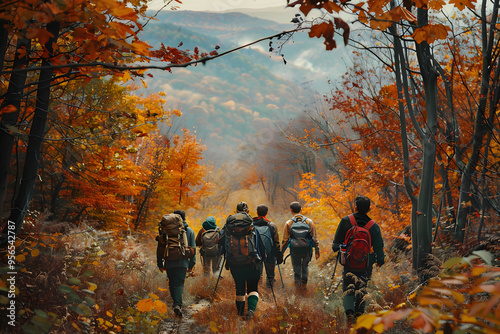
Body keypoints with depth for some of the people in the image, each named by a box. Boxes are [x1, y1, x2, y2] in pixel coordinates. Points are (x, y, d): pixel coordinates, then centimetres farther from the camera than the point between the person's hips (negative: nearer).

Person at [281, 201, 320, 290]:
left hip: (295, 250, -1)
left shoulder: (289, 223, -8)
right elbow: (314, 238, -2)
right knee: (305, 266, 24)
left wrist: (281, 252, 5)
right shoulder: (309, 222, -4)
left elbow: (285, 240, -5)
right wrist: (317, 251, 5)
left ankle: (297, 282, 24)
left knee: (296, 267, 21)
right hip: (307, 250, 1)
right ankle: (304, 283, 28)